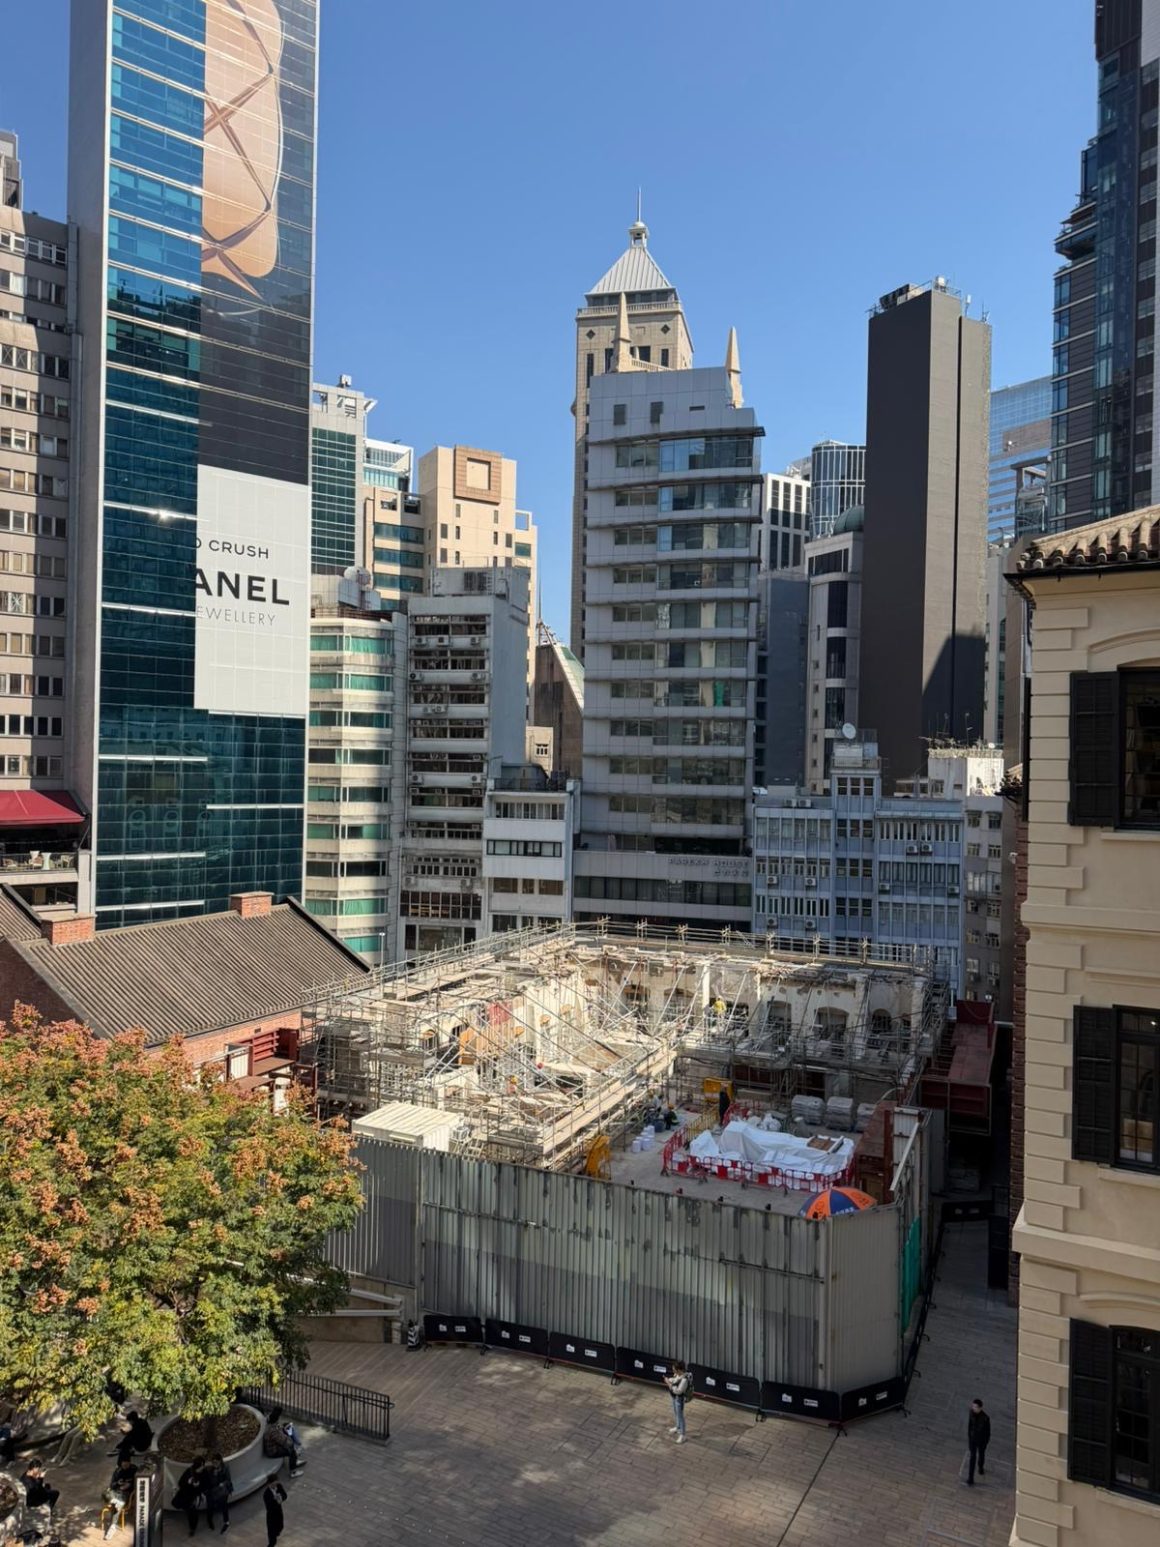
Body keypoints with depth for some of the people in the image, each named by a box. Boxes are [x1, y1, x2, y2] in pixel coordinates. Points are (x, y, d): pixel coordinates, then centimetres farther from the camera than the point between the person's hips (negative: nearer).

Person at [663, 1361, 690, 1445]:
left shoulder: (684, 1379, -36)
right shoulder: (677, 1374, -10)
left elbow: (678, 1391, -32)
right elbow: (674, 1380, 8)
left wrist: (669, 1384, -31)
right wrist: (669, 1380, -11)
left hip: (680, 1398, -9)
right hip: (674, 1397, 9)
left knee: (680, 1416, 5)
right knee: (676, 1413, 28)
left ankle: (682, 1435, 20)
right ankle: (678, 1427, 50)